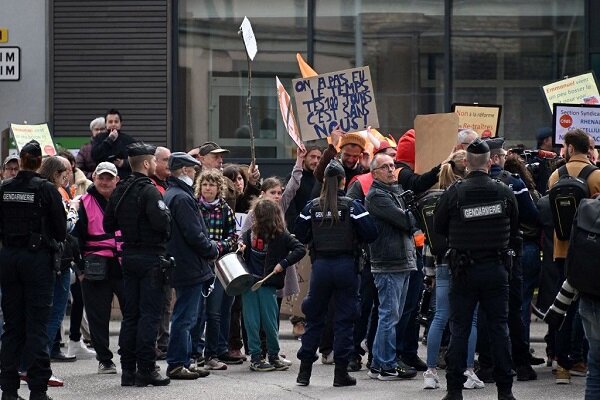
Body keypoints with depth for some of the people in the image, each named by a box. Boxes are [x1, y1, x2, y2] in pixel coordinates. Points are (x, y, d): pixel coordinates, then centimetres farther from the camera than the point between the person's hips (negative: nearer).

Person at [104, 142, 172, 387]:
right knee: (149, 314, -4)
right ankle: (146, 369, -5)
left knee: (130, 314, 10)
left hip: (129, 256, 7)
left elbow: (108, 225, 12)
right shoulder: (149, 191, -14)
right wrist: (167, 216, -6)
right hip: (151, 258, -7)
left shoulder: (119, 191, 9)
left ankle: (128, 369, 11)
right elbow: (161, 222, -26)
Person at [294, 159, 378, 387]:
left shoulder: (311, 207, 0)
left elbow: (300, 235, 5)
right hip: (346, 264, -2)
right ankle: (341, 373, 3)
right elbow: (370, 234, -9)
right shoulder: (352, 206, -7)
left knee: (314, 318, 12)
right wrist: (354, 238, 9)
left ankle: (304, 371, 11)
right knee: (344, 319, 4)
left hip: (320, 265, 2)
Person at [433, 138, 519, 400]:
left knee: (459, 329, 4)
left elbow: (438, 227, 1)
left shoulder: (454, 192, -10)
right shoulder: (504, 192, -4)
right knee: (499, 328, 6)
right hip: (497, 268, 1)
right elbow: (514, 230, 8)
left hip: (464, 270, -1)